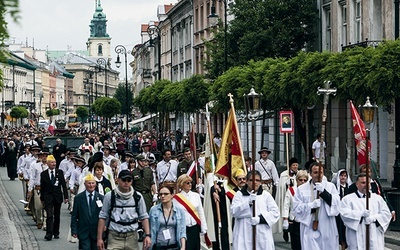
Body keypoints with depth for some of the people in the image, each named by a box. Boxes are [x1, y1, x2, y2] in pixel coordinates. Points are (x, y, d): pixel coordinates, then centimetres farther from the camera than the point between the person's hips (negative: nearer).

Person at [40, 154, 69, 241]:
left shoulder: (60, 172, 3)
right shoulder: (43, 174, 1)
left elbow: (64, 185, 3)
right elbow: (42, 187, 5)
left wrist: (66, 196, -2)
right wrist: (42, 199, 5)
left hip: (58, 197, 2)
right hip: (48, 198, -2)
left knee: (57, 216, 10)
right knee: (49, 216, -11)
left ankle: (56, 233, 20)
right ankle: (49, 234, -15)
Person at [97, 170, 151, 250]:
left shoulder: (138, 197, 5)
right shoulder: (109, 196, 0)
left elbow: (144, 217, 9)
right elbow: (103, 217, 3)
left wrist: (148, 235, -3)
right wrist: (99, 238, 0)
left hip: (132, 237, 2)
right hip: (115, 237, -2)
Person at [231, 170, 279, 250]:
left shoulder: (266, 195, 10)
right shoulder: (239, 195, 8)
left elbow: (275, 212, 3)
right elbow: (234, 212, -6)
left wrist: (260, 218, -13)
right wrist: (248, 203, -21)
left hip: (263, 236, 1)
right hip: (244, 236, -1)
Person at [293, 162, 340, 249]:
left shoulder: (330, 186, 6)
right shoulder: (302, 189, 4)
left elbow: (336, 203, -6)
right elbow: (296, 207, 0)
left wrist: (323, 191, -17)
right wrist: (311, 206, -15)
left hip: (327, 230, 1)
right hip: (309, 230, -1)